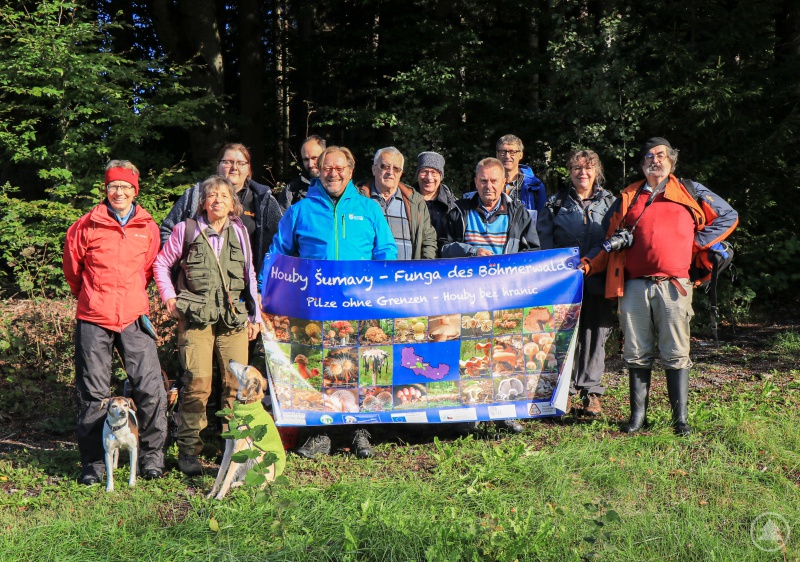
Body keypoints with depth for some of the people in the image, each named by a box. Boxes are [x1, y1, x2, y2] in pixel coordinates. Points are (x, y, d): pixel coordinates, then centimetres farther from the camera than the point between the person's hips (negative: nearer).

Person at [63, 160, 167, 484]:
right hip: (93, 320, -1)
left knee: (150, 387, -3)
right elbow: (72, 268, 12)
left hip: (134, 318, 1)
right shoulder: (87, 225, 0)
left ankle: (152, 455, 12)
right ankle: (93, 462, 14)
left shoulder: (148, 227, 5)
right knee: (93, 392, 4)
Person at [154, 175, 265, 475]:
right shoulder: (185, 230, 6)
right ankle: (188, 450, 2)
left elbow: (249, 275, 20)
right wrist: (169, 297, 5)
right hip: (195, 318, -3)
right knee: (197, 382, -10)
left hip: (235, 318, 3)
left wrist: (255, 315, 17)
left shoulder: (240, 232, 15)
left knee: (238, 383, -2)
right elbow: (161, 263, 15)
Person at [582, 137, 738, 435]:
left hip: (672, 286, -2)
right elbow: (609, 241, 20)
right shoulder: (627, 198, 18)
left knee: (675, 354, -1)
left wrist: (696, 242, 6)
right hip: (634, 287, 2)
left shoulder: (690, 192, 13)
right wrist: (588, 263, 3)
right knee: (637, 354, 5)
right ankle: (637, 414, 13)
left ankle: (680, 418, 5)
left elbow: (728, 216, 17)